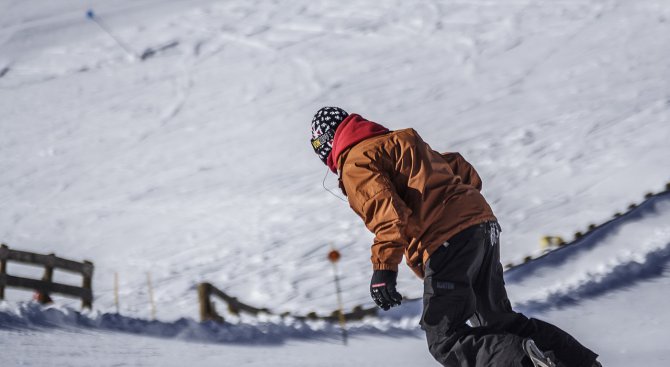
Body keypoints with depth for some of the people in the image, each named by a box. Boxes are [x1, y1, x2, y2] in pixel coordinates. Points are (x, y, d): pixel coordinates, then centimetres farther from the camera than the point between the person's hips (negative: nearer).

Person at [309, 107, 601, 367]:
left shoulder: (355, 163, 1)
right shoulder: (397, 142, 28)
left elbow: (386, 209, -16)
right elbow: (456, 166, 29)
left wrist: (384, 267, -21)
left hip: (448, 241, -9)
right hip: (484, 225, 9)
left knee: (445, 340, -4)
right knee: (498, 321, 20)